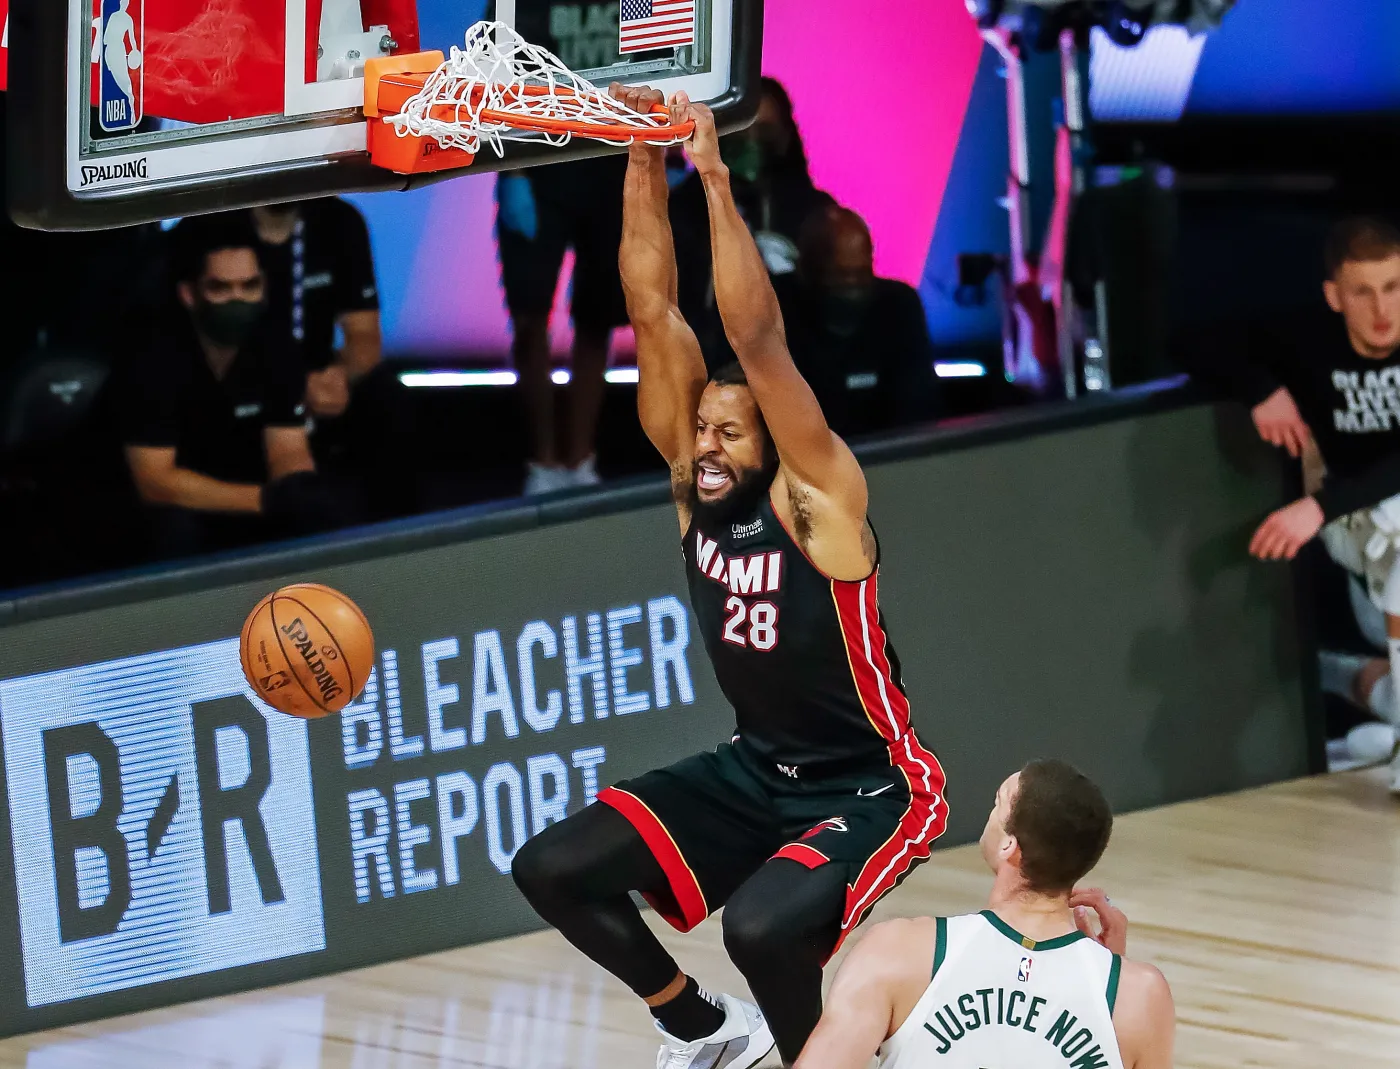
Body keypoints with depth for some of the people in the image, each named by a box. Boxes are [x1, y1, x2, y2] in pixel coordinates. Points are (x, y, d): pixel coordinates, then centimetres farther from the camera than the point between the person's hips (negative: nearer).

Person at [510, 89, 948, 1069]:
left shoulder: (817, 500, -21)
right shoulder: (694, 486, -4)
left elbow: (758, 339, -33)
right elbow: (654, 313, -11)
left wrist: (715, 177, -36)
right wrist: (646, 161, -18)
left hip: (871, 791, -8)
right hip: (755, 774, 8)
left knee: (762, 927, -34)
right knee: (552, 869, -1)